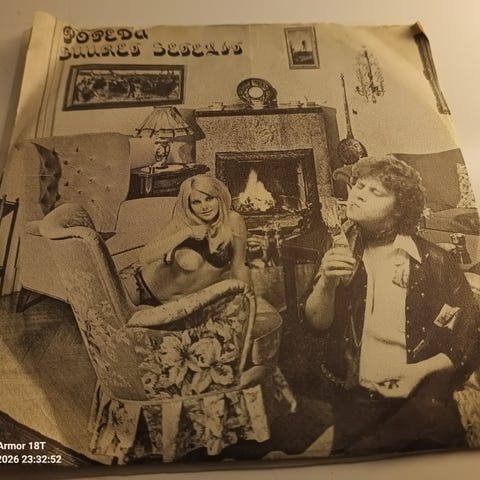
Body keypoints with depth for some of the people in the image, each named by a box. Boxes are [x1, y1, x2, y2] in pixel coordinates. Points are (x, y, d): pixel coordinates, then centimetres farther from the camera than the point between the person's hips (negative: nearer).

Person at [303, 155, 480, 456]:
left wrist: (422, 370, -14)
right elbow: (318, 322, -3)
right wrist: (327, 282, -22)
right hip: (354, 400, 2)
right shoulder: (342, 254, 1)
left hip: (420, 402, -1)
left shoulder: (434, 261, -7)